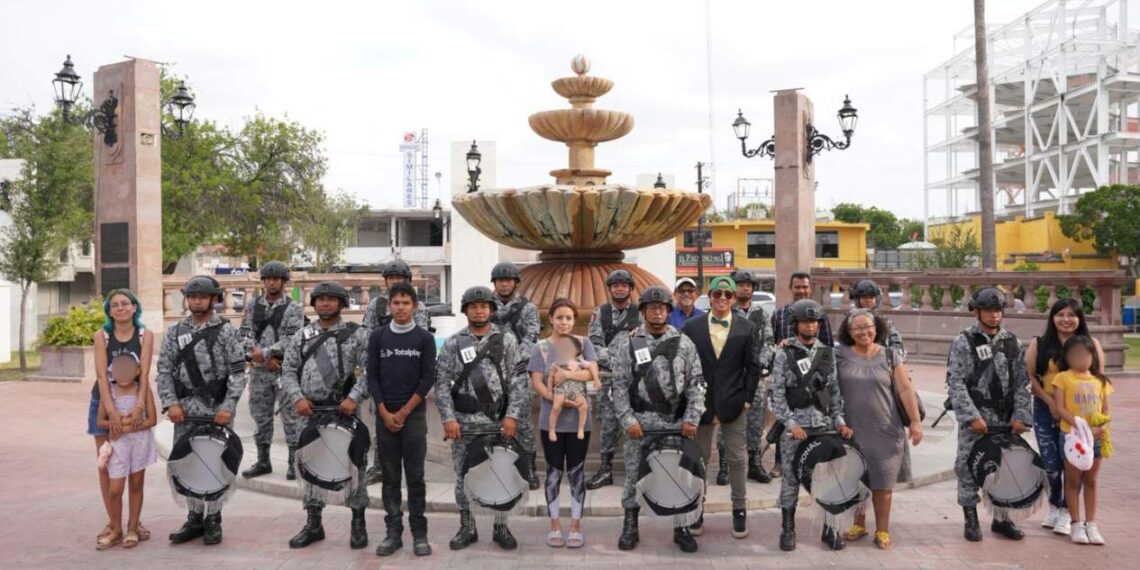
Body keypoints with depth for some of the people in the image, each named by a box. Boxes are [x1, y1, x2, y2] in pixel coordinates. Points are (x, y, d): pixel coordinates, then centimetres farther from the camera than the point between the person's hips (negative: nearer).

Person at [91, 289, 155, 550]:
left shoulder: (145, 335, -6)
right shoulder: (101, 336, -6)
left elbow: (144, 372, -14)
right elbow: (102, 374, -15)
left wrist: (139, 405, -28)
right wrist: (112, 411, -26)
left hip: (135, 403, 0)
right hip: (105, 403, 0)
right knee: (106, 465, 3)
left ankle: (135, 521, 14)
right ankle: (113, 523, 12)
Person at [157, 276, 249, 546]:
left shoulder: (226, 331, -3)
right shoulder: (175, 332, 7)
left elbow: (238, 373, -6)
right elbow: (165, 371, 5)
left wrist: (228, 407, -15)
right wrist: (171, 403, -7)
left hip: (217, 411, -3)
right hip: (186, 411, 3)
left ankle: (214, 519, 15)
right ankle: (195, 517, 20)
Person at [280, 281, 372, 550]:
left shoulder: (357, 334, 0)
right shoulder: (301, 336, 10)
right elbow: (288, 371, 8)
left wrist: (354, 398, -17)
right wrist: (297, 398, -8)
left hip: (344, 411, -3)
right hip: (308, 411, 4)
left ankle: (358, 523, 14)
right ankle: (313, 525, 22)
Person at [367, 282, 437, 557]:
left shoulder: (425, 338, 1)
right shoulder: (377, 337, 5)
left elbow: (428, 379, -3)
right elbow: (372, 377, 4)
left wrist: (404, 412, -7)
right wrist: (385, 413, -6)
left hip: (414, 415, -2)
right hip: (385, 415, 2)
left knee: (415, 476, 1)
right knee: (390, 477, 6)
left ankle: (419, 533, 7)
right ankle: (393, 532, 13)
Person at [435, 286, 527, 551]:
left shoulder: (507, 341, 1)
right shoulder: (452, 344, 2)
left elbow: (518, 381, -2)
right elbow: (442, 383, -1)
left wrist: (512, 415, -10)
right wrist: (448, 418, -10)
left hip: (498, 420, 0)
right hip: (463, 421, 1)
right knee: (463, 477, 8)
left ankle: (501, 527, 19)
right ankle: (467, 528, 21)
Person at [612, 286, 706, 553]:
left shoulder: (684, 343, 3)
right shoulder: (628, 343, 1)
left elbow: (696, 383, 3)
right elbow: (620, 386, 0)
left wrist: (692, 418, -6)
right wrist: (628, 419, -8)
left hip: (677, 423, 1)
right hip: (640, 422, -1)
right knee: (634, 475, 6)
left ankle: (681, 528, 20)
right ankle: (630, 526, 19)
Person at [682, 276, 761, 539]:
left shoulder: (747, 328, 3)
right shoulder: (692, 327, 2)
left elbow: (753, 367, 3)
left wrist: (747, 399, -3)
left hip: (734, 404, 0)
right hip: (702, 403, 0)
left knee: (737, 459, 5)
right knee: (699, 458, 8)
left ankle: (740, 510, 18)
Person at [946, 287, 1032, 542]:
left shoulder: (1011, 342, 8)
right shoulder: (964, 342, -5)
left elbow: (1022, 382, 6)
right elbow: (955, 382, -10)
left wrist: (1020, 416, -4)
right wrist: (972, 416, -16)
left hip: (1005, 418, 4)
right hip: (975, 418, -4)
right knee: (969, 466, 0)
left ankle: (1001, 518, 22)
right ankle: (971, 519, 13)